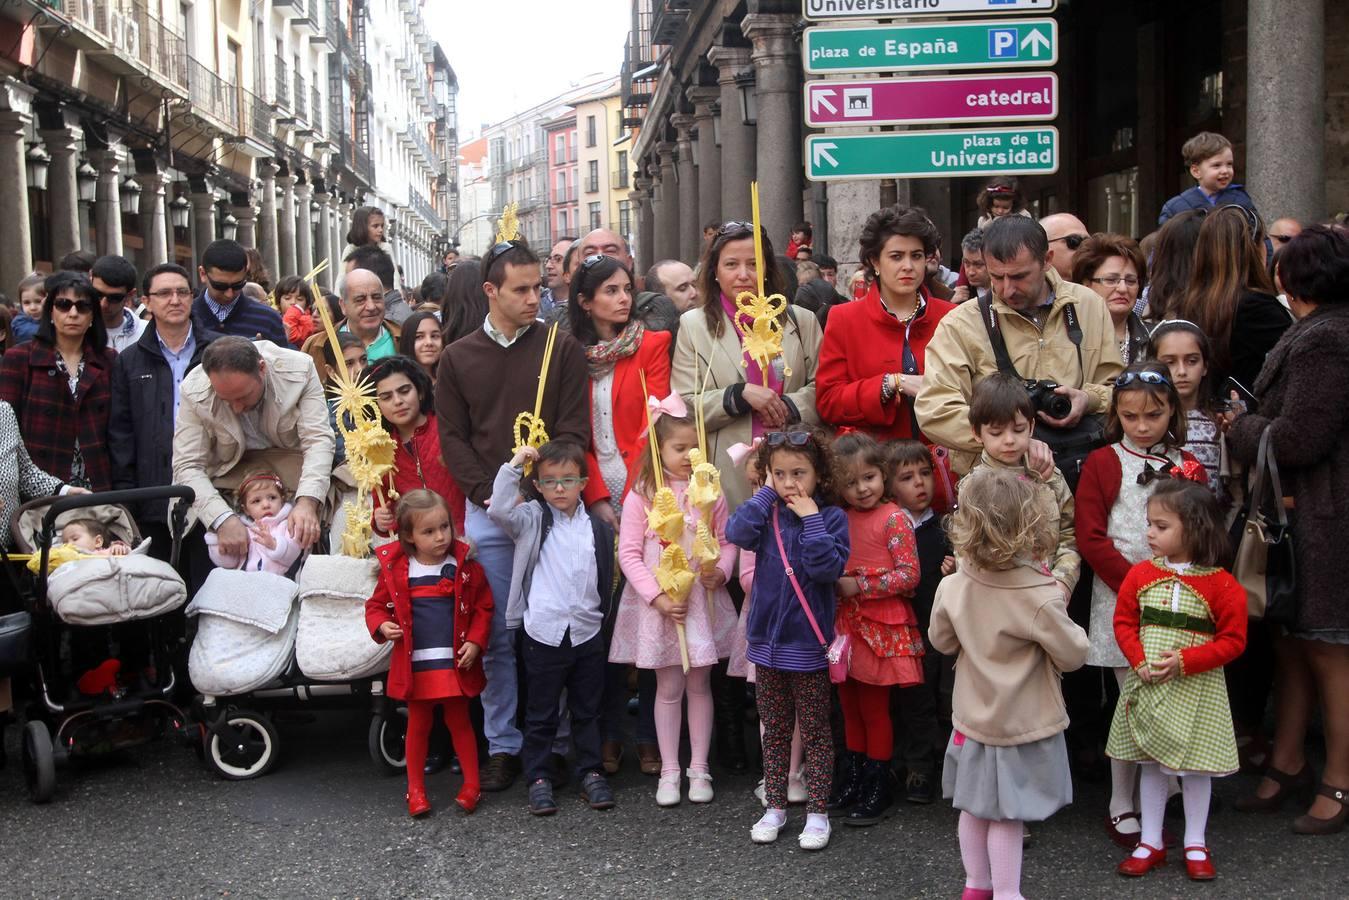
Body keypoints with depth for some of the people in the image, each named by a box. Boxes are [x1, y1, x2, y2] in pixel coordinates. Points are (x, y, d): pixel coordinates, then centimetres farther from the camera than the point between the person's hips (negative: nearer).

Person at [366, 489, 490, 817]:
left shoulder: (465, 565, -6)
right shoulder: (395, 568, -5)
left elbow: (483, 607, 0)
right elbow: (376, 605, 7)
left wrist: (475, 642, -10)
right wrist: (381, 625, -12)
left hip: (455, 661, -1)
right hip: (415, 662, 1)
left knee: (459, 721, 10)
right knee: (418, 724, 13)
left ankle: (472, 784, 22)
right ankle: (415, 788, 23)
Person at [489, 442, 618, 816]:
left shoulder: (598, 528, 7)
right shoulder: (533, 519, -1)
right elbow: (499, 510, -18)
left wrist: (601, 615, 11)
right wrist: (513, 465, -16)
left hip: (588, 632, 3)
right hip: (544, 632, -2)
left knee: (587, 710, 13)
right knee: (541, 713, 7)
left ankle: (590, 772, 24)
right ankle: (538, 777, 17)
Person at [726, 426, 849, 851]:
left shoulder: (831, 517, -9)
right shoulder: (767, 513, 1)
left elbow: (829, 567, -23)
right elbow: (737, 532, -18)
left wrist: (810, 519, -21)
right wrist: (766, 494, -14)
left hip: (808, 644, -4)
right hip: (767, 640, 4)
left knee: (815, 732, 8)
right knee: (774, 731, 15)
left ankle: (818, 814, 17)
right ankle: (775, 808, 27)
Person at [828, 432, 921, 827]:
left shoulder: (893, 519, -12)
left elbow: (909, 575, -16)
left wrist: (859, 585, -17)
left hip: (880, 629, -6)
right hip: (844, 625, 6)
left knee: (874, 710, 6)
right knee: (850, 709, 15)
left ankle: (877, 790, 19)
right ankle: (850, 783, 28)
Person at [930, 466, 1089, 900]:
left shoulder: (952, 587, -10)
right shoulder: (1040, 597, -24)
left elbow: (941, 641, 6)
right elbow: (1072, 655, -13)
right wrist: (1070, 629, 6)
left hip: (973, 718, 5)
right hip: (1024, 723, -4)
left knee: (974, 808, 16)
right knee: (1006, 815, 5)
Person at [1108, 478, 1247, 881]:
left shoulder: (1221, 584, -11)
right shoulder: (1141, 574, -2)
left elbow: (1233, 640, -10)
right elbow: (1124, 622, 3)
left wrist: (1184, 661, -20)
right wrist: (1140, 661, -12)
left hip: (1195, 689, -3)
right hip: (1146, 685, 3)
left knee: (1195, 766, 8)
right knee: (1150, 764, 12)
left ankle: (1195, 845, 24)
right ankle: (1151, 843, 24)